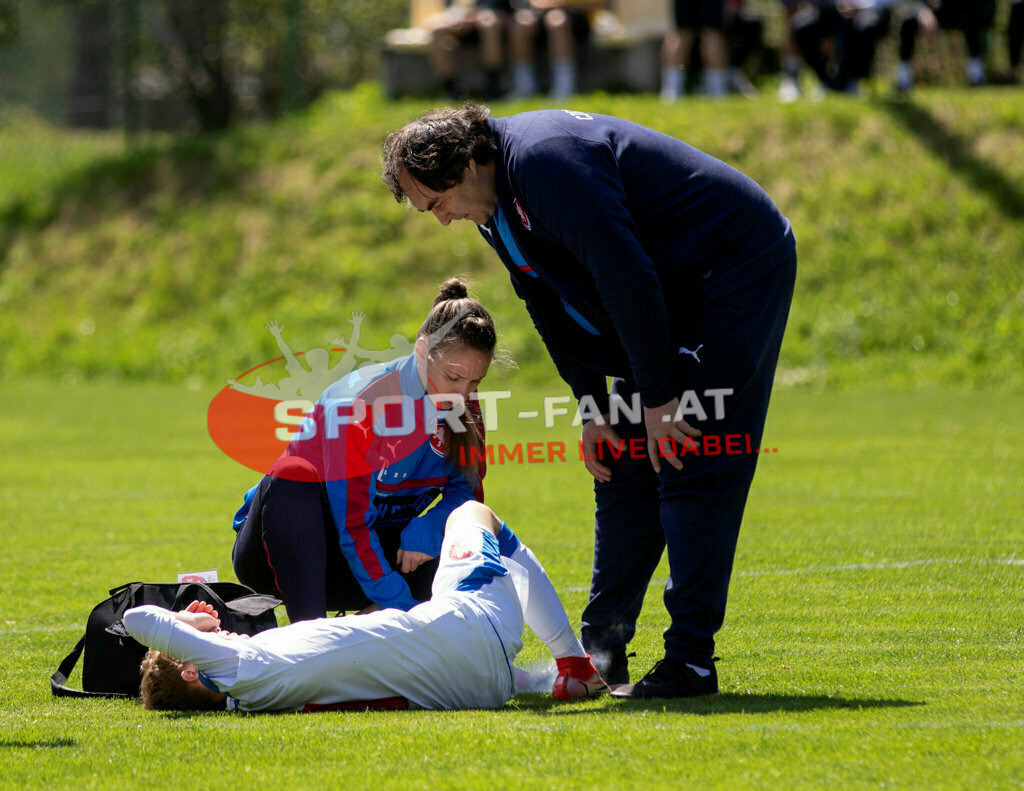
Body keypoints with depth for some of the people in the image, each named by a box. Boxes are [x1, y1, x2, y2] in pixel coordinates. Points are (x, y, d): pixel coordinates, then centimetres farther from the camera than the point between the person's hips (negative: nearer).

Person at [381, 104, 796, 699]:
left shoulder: (544, 161, -27)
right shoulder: (497, 204, 5)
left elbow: (626, 275, -30)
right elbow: (554, 306, 14)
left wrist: (658, 398, -25)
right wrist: (592, 409, 6)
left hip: (741, 265, -10)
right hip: (672, 289, 10)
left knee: (692, 469, -14)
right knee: (624, 465, 9)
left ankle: (692, 659, -14)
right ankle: (603, 647, 15)